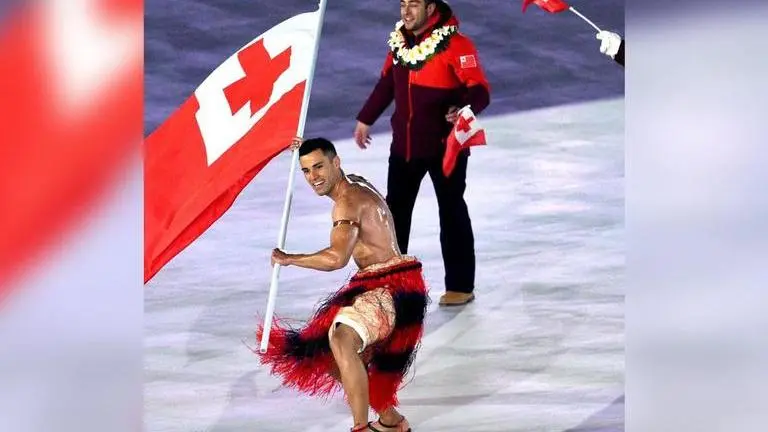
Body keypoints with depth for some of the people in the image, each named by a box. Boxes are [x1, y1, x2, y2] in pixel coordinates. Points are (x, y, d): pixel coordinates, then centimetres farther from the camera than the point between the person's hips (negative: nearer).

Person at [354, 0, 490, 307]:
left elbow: (479, 89, -19)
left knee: (452, 212, 3)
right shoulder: (399, 41, 5)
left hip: (445, 145, -6)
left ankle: (460, 286, 12)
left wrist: (463, 108, -39)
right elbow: (387, 82, 19)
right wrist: (366, 119, 26)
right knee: (395, 209, 14)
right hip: (404, 144, 6)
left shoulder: (455, 44, -15)